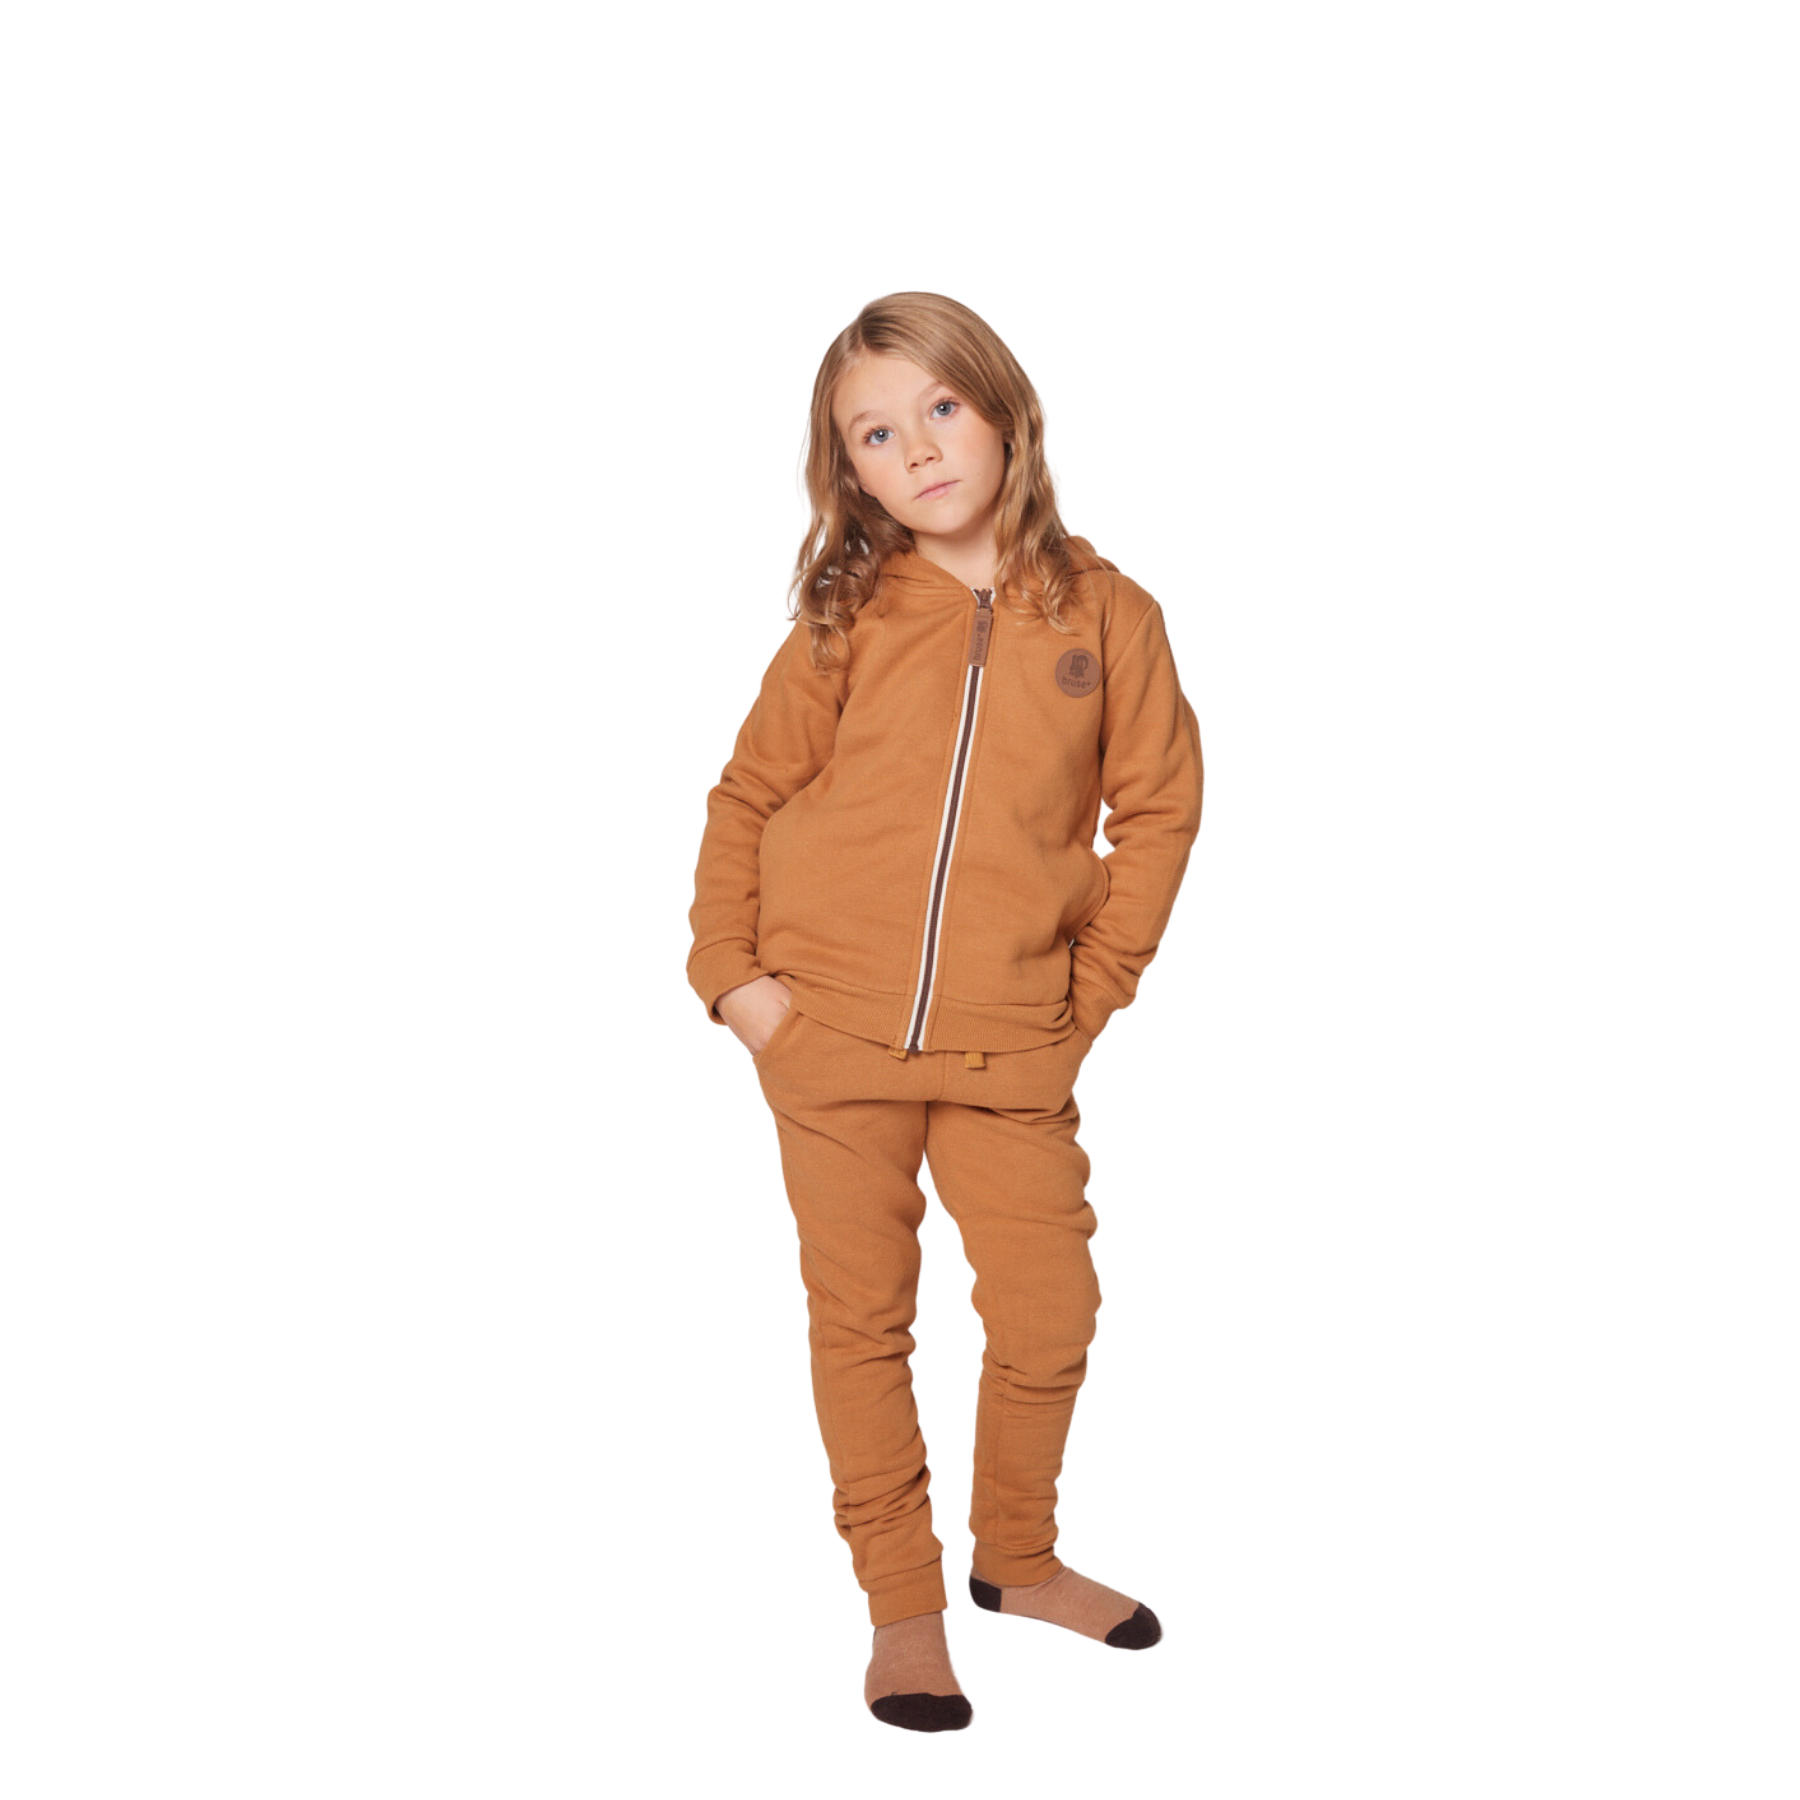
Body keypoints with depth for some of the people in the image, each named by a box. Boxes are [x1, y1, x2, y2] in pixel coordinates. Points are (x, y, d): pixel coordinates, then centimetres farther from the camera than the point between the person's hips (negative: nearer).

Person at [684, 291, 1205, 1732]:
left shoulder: (1107, 616, 0)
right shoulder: (844, 624, -1)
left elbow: (1158, 807, 5)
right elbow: (747, 799, 6)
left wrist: (1096, 987, 1)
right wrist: (730, 972, -2)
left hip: (1013, 1055, 0)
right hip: (830, 1039, 0)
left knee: (1051, 1313, 4)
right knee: (862, 1319, 7)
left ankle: (1018, 1558, 31)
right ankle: (903, 1602, 24)